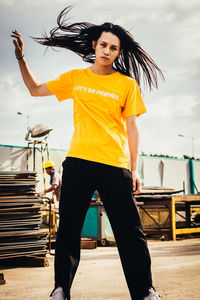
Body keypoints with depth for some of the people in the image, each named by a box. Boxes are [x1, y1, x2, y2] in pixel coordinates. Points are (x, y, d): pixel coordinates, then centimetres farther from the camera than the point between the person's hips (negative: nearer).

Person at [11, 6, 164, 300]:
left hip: (115, 165, -2)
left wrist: (134, 169, 0)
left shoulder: (127, 84, 7)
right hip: (78, 162, 2)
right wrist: (21, 57, 12)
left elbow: (132, 127, 6)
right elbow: (35, 89, 22)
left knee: (131, 234, -2)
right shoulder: (75, 78, 13)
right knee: (68, 229, 7)